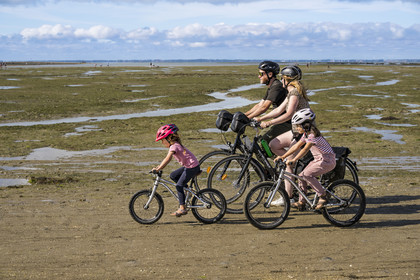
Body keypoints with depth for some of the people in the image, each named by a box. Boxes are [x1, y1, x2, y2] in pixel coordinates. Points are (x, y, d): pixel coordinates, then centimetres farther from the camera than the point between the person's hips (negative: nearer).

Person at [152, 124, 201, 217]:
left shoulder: (174, 146, -18)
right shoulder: (175, 145, 11)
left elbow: (168, 159, -31)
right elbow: (167, 158, 18)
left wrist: (158, 169, -31)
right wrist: (159, 166, 11)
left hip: (192, 167, -9)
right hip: (188, 166, 9)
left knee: (179, 185, -7)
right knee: (173, 176, 13)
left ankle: (182, 208, -4)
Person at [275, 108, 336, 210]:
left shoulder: (313, 135, -21)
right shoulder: (306, 134, 8)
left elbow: (305, 149, -32)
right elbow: (296, 146, 8)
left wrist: (293, 160, -40)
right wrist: (283, 156, 2)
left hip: (327, 160, -9)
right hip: (318, 159, 9)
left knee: (307, 174, -24)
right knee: (301, 176, 0)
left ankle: (322, 197, -13)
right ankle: (301, 202, 9)